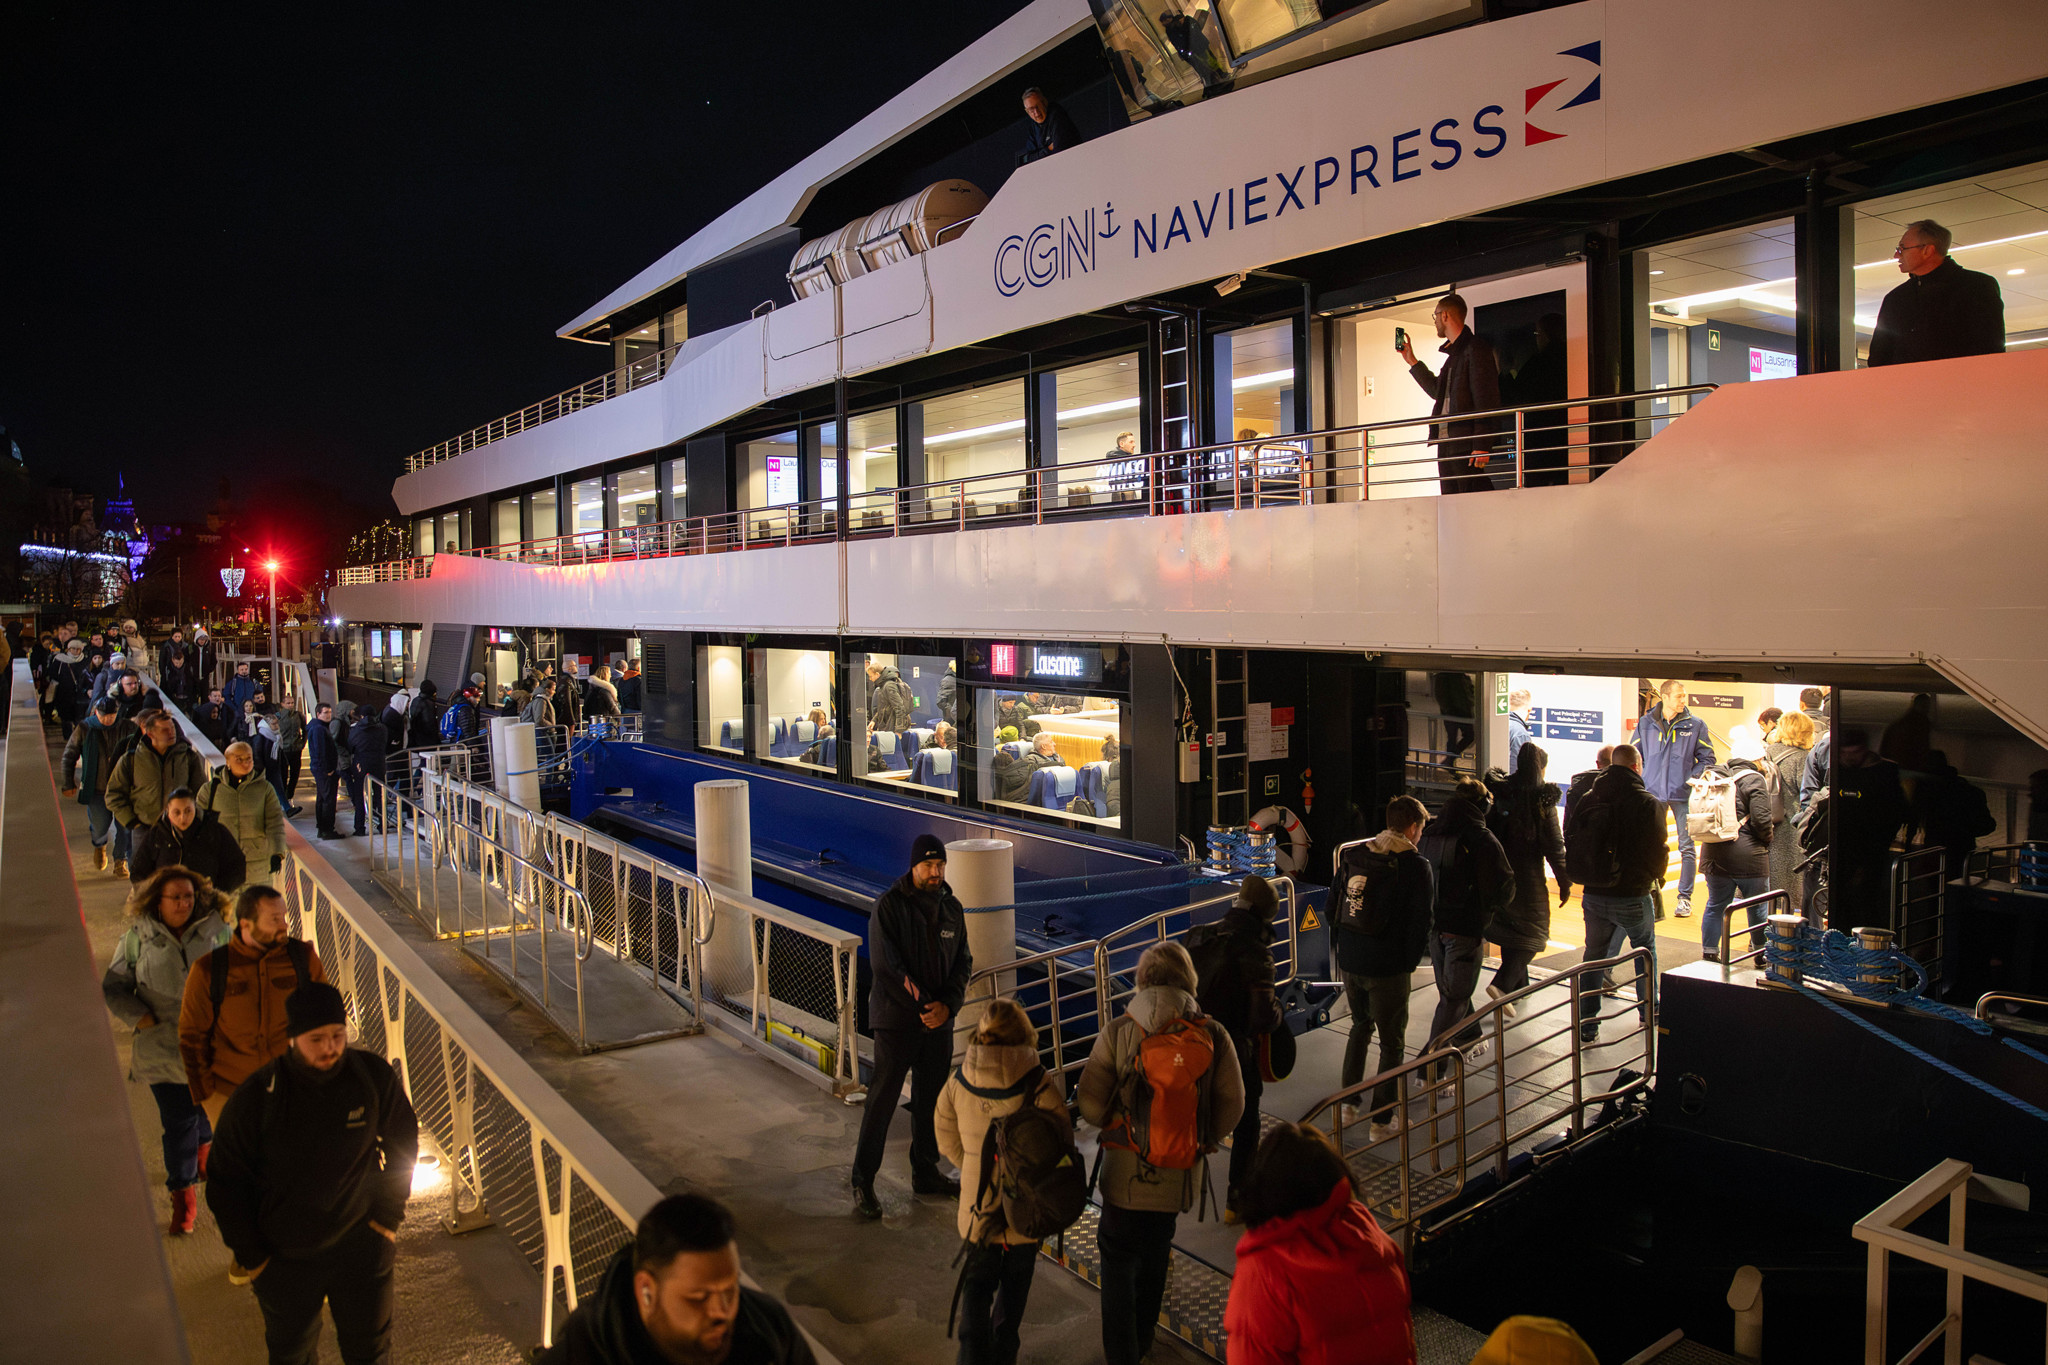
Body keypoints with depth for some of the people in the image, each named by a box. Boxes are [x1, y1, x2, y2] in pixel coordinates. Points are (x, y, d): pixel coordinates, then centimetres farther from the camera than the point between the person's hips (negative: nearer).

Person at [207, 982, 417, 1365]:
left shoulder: (375, 1076, -16)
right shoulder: (256, 1098, -21)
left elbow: (402, 1143, 1)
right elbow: (225, 1182, -7)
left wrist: (389, 1216, -1)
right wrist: (251, 1257, -4)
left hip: (361, 1246, 1)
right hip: (284, 1258, -1)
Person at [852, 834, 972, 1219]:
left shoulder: (951, 907, 5)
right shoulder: (889, 906, -12)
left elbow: (963, 962, 6)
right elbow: (886, 966, -17)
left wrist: (947, 1005, -10)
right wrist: (924, 1007, -21)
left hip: (939, 1020, 5)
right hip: (897, 1020, -5)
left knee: (931, 1100, 15)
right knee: (882, 1101, 0)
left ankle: (925, 1172, 31)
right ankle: (863, 1182, 11)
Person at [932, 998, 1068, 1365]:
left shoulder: (958, 1083, -10)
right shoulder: (1040, 1085, -21)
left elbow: (948, 1142, 2)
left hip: (977, 1204, 1)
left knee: (978, 1284, 18)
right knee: (1015, 1282, 23)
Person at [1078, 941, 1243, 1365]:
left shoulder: (1117, 1032, -13)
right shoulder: (1213, 1035, -9)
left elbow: (1090, 1103, -10)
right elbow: (1232, 1107, -3)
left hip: (1127, 1169, -3)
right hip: (1181, 1172, 3)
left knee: (1119, 1255, 13)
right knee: (1154, 1253, 23)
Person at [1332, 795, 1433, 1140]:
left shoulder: (1353, 856, 4)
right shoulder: (1417, 866, -12)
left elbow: (1333, 905, 8)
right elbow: (1420, 923, -12)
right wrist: (1410, 962, 3)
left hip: (1349, 962, 6)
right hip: (1388, 969, -5)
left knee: (1360, 1027, 26)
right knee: (1392, 1043, 10)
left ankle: (1349, 1102, 34)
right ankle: (1382, 1119, 16)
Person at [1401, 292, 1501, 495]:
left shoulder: (1475, 350, -8)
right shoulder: (1453, 354, 21)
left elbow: (1486, 401, -14)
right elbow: (1437, 391, 34)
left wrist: (1481, 446, -20)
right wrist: (1412, 361, 36)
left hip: (1467, 443, -9)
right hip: (1446, 442, 9)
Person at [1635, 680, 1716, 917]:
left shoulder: (1695, 725, 0)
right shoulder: (1646, 724, 3)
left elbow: (1707, 759, 4)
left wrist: (1693, 779, -10)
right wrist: (1642, 781, -1)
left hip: (1683, 794, -1)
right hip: (1653, 793, 1)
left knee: (1687, 847, 2)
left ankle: (1685, 897, 10)